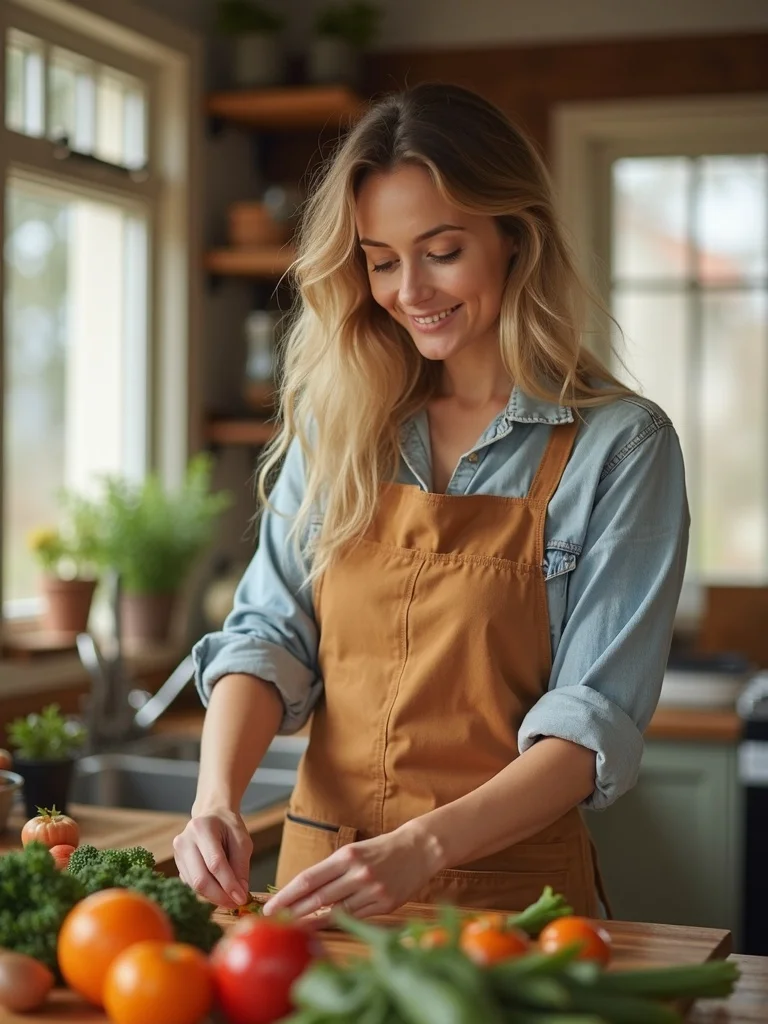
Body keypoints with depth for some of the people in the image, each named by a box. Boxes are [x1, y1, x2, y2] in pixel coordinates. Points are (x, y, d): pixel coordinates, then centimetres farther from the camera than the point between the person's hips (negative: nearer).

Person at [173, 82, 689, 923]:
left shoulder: (620, 445, -5)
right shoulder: (335, 426, 7)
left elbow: (595, 718, -11)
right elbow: (269, 634, 4)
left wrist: (423, 847, -24)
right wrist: (217, 798, -15)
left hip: (509, 894, -3)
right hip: (321, 874, 3)